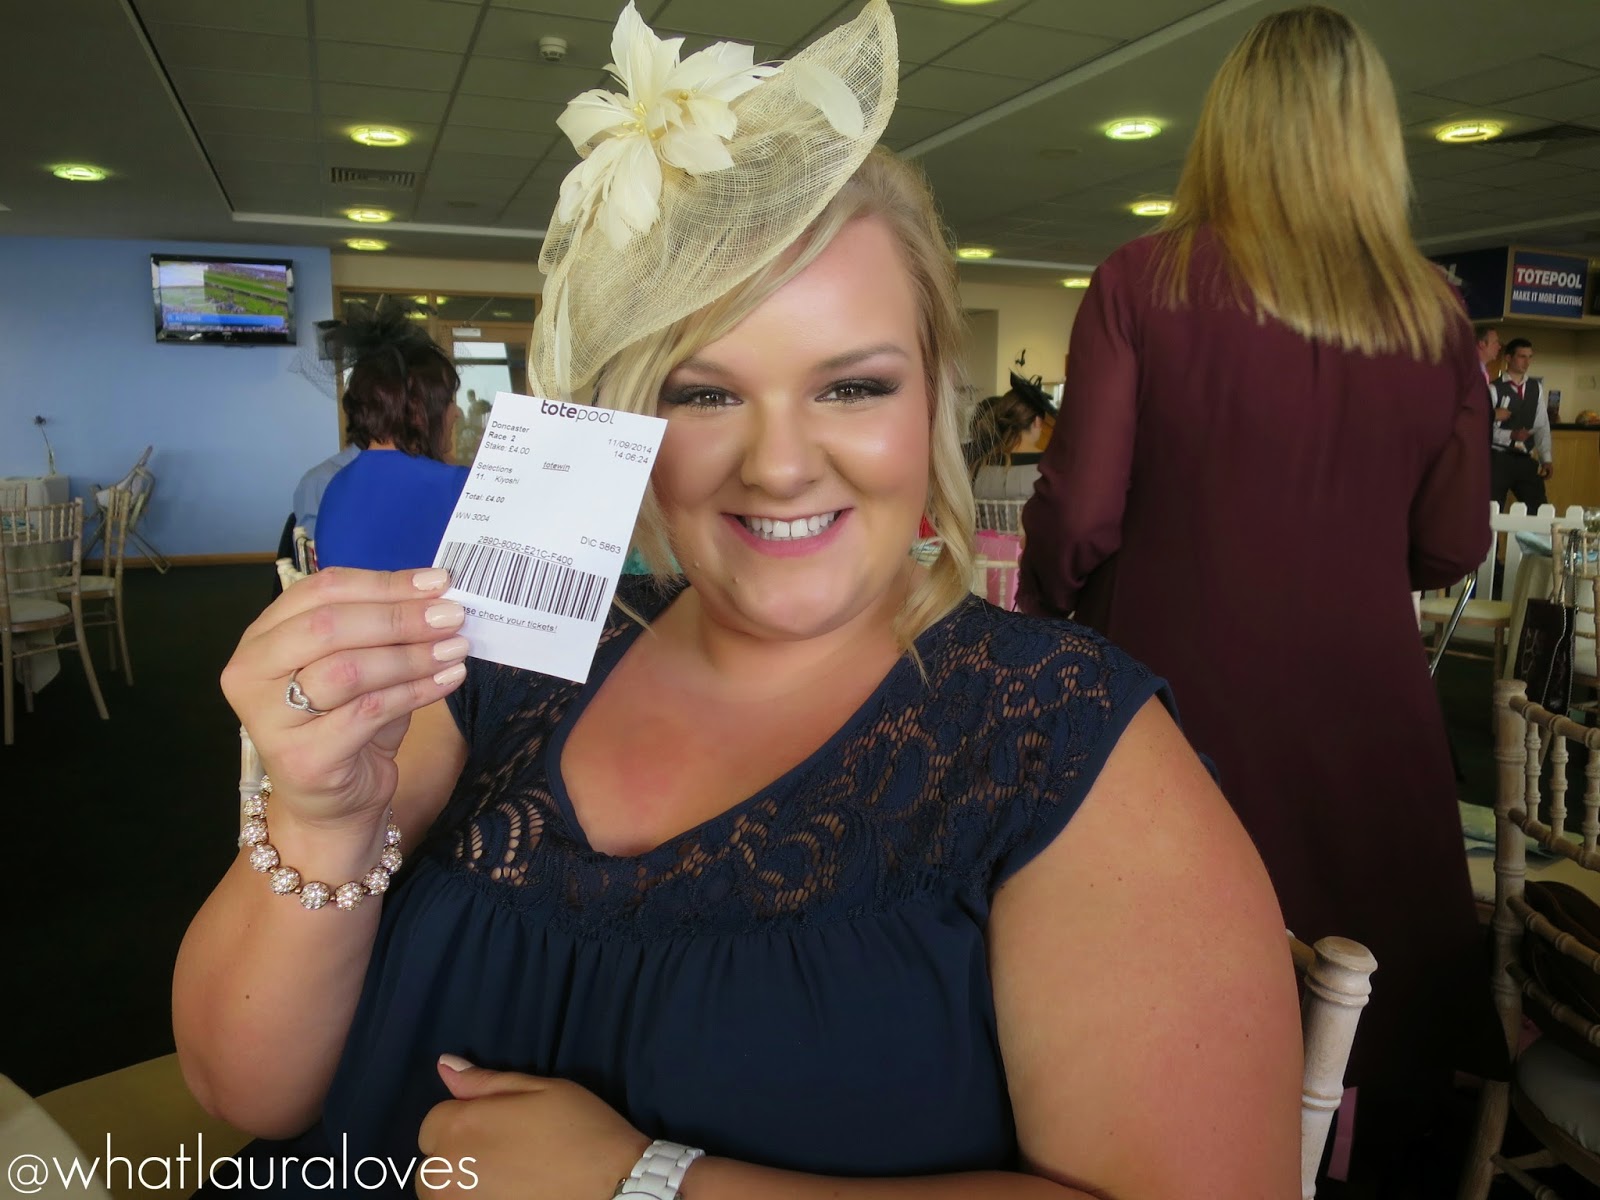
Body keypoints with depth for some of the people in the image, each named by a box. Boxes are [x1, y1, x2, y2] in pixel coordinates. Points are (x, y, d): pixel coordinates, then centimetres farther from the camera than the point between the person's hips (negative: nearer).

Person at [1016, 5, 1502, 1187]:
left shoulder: (1145, 282, -10)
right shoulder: (1436, 313, -1)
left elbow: (1080, 515, -13)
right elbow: (1451, 547, 2)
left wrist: (1041, 606, 7)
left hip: (1180, 701, -3)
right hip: (1365, 715, 3)